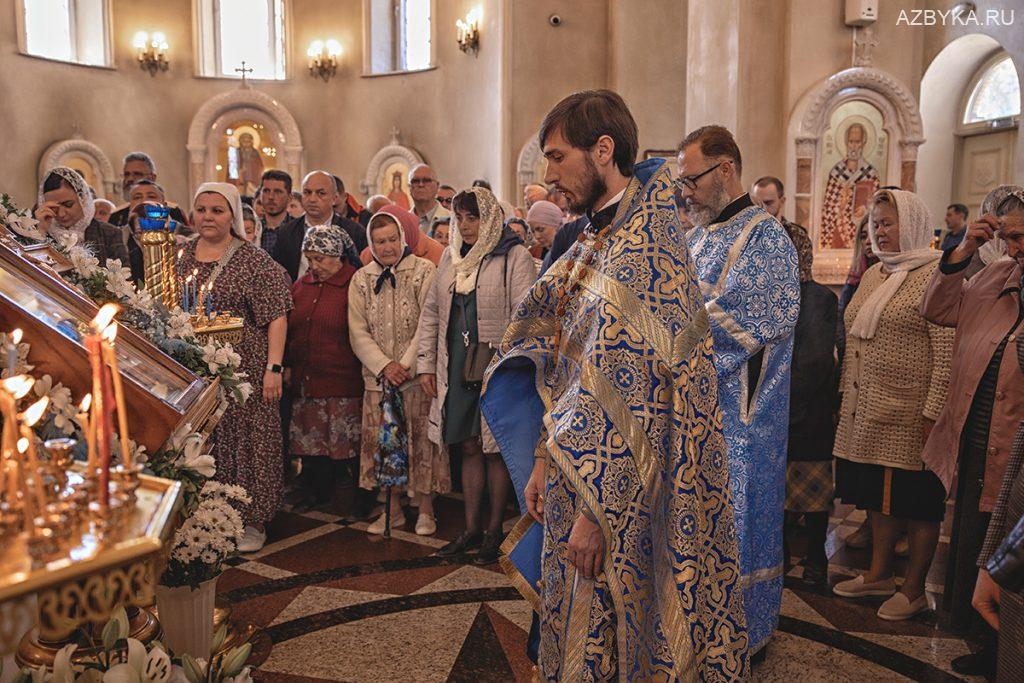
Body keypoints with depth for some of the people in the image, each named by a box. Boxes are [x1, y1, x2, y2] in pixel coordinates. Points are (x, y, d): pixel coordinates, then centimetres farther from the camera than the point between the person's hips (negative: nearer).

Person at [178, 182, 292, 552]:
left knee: (245, 438, 1)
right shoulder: (181, 256, 11)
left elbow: (276, 316, -9)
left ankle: (252, 521, 14)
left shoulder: (253, 259, -4)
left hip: (244, 367, -4)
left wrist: (274, 368, -16)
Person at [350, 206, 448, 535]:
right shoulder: (361, 279, 8)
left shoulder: (424, 271, -3)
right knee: (382, 443, 7)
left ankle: (425, 511, 15)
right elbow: (358, 331, 3)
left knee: (421, 442, 1)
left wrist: (406, 365, -14)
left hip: (418, 375, -3)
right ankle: (393, 510, 21)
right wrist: (384, 366, -10)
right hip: (377, 377, 3)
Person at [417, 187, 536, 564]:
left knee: (495, 449, 3)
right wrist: (426, 363, 10)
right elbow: (431, 312, 15)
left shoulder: (513, 256, -5)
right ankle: (472, 527, 20)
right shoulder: (450, 256, 13)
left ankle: (495, 529, 17)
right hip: (457, 367, 5)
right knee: (469, 447, 10)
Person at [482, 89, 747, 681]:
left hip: (623, 495, -9)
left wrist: (594, 511, -21)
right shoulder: (597, 243, 10)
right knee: (573, 635, 20)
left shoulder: (644, 241, -18)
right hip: (579, 474, 9)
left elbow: (631, 389, -23)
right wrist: (545, 462, 10)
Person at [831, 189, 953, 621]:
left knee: (917, 503, 5)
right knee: (879, 496, 16)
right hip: (867, 414, 7)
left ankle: (914, 589, 19)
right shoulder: (874, 274, 14)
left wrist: (934, 414, -19)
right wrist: (847, 398, 16)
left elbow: (947, 354, -15)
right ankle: (879, 574, 30)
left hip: (910, 417, -7)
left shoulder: (936, 275, -10)